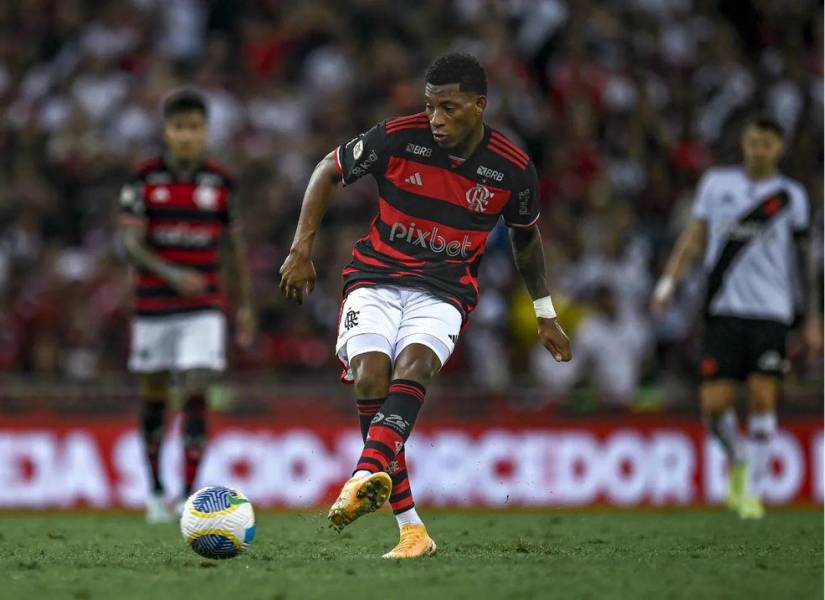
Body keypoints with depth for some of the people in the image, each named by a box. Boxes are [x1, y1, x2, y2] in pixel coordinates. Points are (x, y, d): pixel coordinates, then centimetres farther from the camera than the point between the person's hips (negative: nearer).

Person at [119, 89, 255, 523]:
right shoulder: (144, 179, -4)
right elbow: (131, 244, -10)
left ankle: (189, 497, -13)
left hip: (204, 308, 0)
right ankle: (156, 491, 27)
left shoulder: (221, 182, 2)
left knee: (196, 396, -13)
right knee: (154, 398, 10)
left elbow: (234, 246, 12)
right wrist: (171, 274, -26)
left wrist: (245, 304, 13)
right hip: (153, 305, 0)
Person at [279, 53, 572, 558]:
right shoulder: (399, 138, -8)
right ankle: (412, 529, -16)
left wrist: (546, 315, 24)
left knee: (414, 363, -32)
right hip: (376, 278, 0)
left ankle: (368, 474, -54)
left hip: (444, 293, 0)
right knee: (370, 376, -23)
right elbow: (328, 171, 7)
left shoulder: (512, 168, -4)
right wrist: (302, 250, 0)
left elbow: (526, 236, 17)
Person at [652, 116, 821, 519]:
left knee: (763, 396, -11)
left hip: (771, 310, -1)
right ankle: (736, 460, 23)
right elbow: (694, 239, 14)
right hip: (724, 309, 1)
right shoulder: (717, 183, 8)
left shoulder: (790, 196, 6)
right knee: (715, 403, -8)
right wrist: (669, 281, 2)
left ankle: (753, 490, 1)